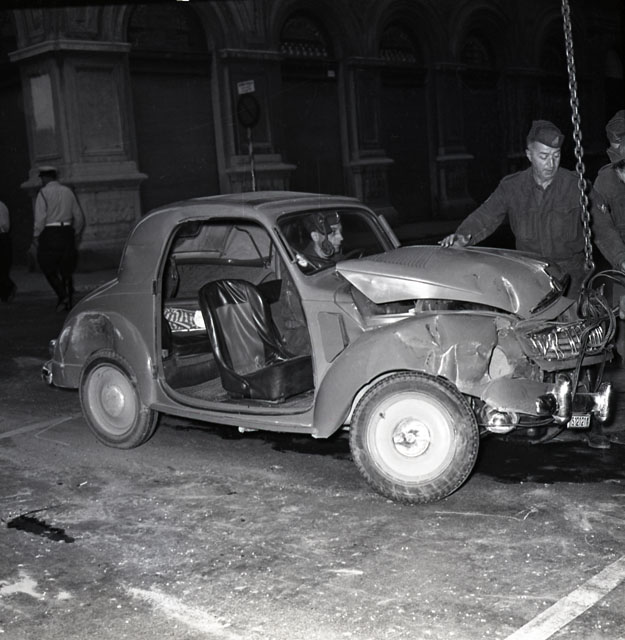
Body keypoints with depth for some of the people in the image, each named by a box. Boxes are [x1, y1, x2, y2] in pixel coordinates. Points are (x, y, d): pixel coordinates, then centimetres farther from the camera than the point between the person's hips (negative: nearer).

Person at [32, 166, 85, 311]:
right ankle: (69, 301, 13)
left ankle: (62, 295, -12)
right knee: (66, 269, 11)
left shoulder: (44, 193, -6)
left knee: (48, 267, 3)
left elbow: (40, 218, -13)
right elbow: (79, 216, 12)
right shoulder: (68, 191, 10)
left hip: (50, 234, -5)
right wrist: (77, 234, 21)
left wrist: (36, 236, -5)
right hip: (67, 232, 5)